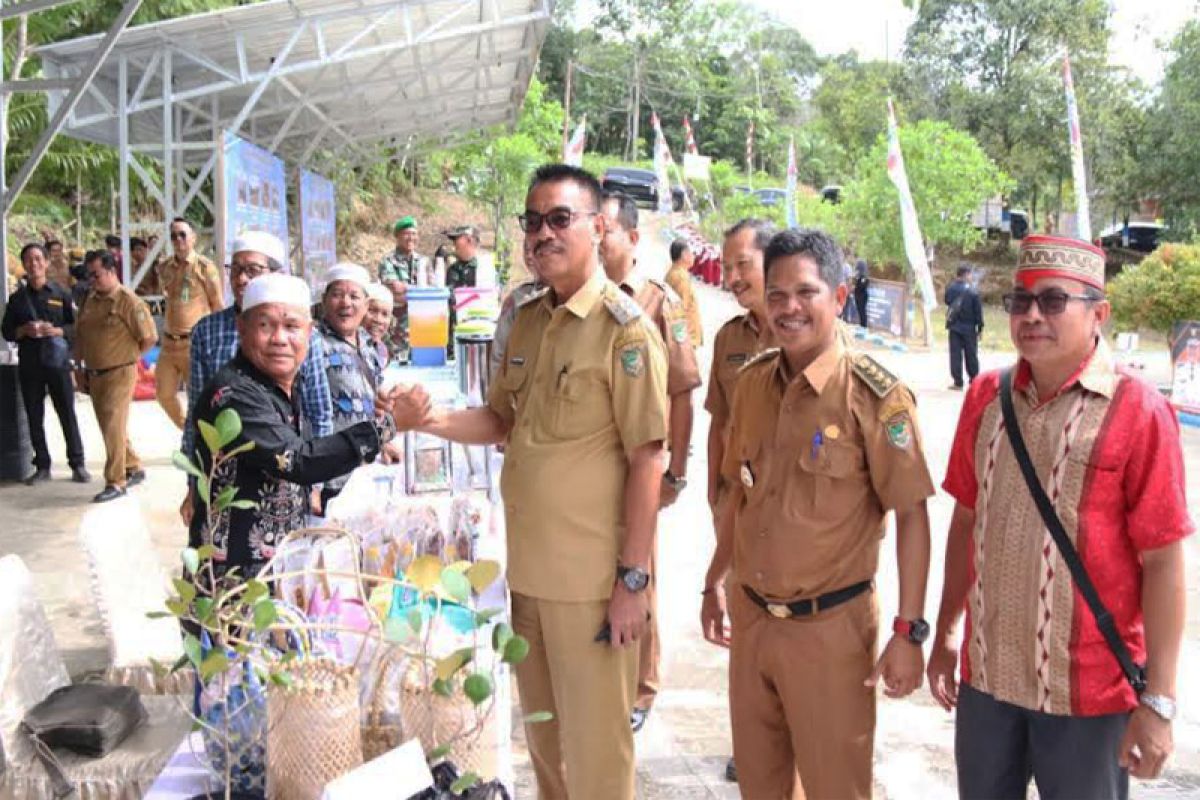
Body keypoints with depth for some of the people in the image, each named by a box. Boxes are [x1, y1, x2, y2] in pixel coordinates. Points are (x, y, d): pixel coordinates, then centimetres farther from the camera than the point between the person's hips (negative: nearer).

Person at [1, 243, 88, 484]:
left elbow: (76, 326, 3)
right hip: (29, 365, 2)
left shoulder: (61, 294, 4)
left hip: (58, 362, -2)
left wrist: (57, 331, -15)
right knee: (34, 417, 6)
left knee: (68, 414, -2)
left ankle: (77, 465, 5)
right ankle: (42, 466, 14)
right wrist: (24, 330, -10)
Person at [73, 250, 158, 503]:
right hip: (94, 375, 7)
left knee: (113, 427, -7)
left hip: (119, 374, -7)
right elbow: (79, 335, 16)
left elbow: (149, 338, -13)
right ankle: (133, 469, 31)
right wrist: (79, 367, 12)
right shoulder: (90, 300, 9)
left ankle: (115, 483, -1)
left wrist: (128, 357, -1)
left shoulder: (128, 301, -12)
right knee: (111, 427, 15)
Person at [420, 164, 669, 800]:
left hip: (592, 577, -6)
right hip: (527, 567, 6)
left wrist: (633, 577, -16)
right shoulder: (526, 320, 7)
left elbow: (646, 459, -15)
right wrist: (432, 420, -5)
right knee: (541, 733, 20)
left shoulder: (624, 326, -13)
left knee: (594, 743, 8)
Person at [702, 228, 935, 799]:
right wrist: (715, 583, 15)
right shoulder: (752, 383, 3)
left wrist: (908, 631, -15)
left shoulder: (874, 395, -14)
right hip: (751, 617, 5)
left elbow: (911, 515, -13)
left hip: (830, 626, -5)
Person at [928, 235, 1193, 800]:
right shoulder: (986, 396, 2)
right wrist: (945, 634, 12)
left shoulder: (1138, 412, -13)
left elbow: (1163, 561, -13)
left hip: (1088, 689, -4)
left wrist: (1158, 700, -13)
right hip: (986, 674, 5)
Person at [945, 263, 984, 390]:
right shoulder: (973, 290, -11)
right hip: (969, 328, -1)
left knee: (955, 355, 3)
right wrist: (980, 328, 1)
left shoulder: (950, 288, -4)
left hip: (954, 327, 2)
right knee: (971, 355, 9)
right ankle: (974, 381, 15)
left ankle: (958, 382, 1)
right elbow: (978, 310, -8)